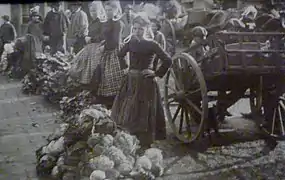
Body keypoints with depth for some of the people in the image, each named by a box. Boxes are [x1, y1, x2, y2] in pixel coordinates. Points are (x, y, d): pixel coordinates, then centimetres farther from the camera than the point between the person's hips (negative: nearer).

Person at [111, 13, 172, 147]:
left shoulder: (151, 44, -11)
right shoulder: (131, 42, 4)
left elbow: (168, 60, -17)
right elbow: (120, 54, 23)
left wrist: (157, 74, -13)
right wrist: (124, 67, 12)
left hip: (145, 82, -6)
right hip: (130, 81, 6)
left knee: (144, 114, 1)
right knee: (127, 112, 11)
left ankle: (145, 144, 13)